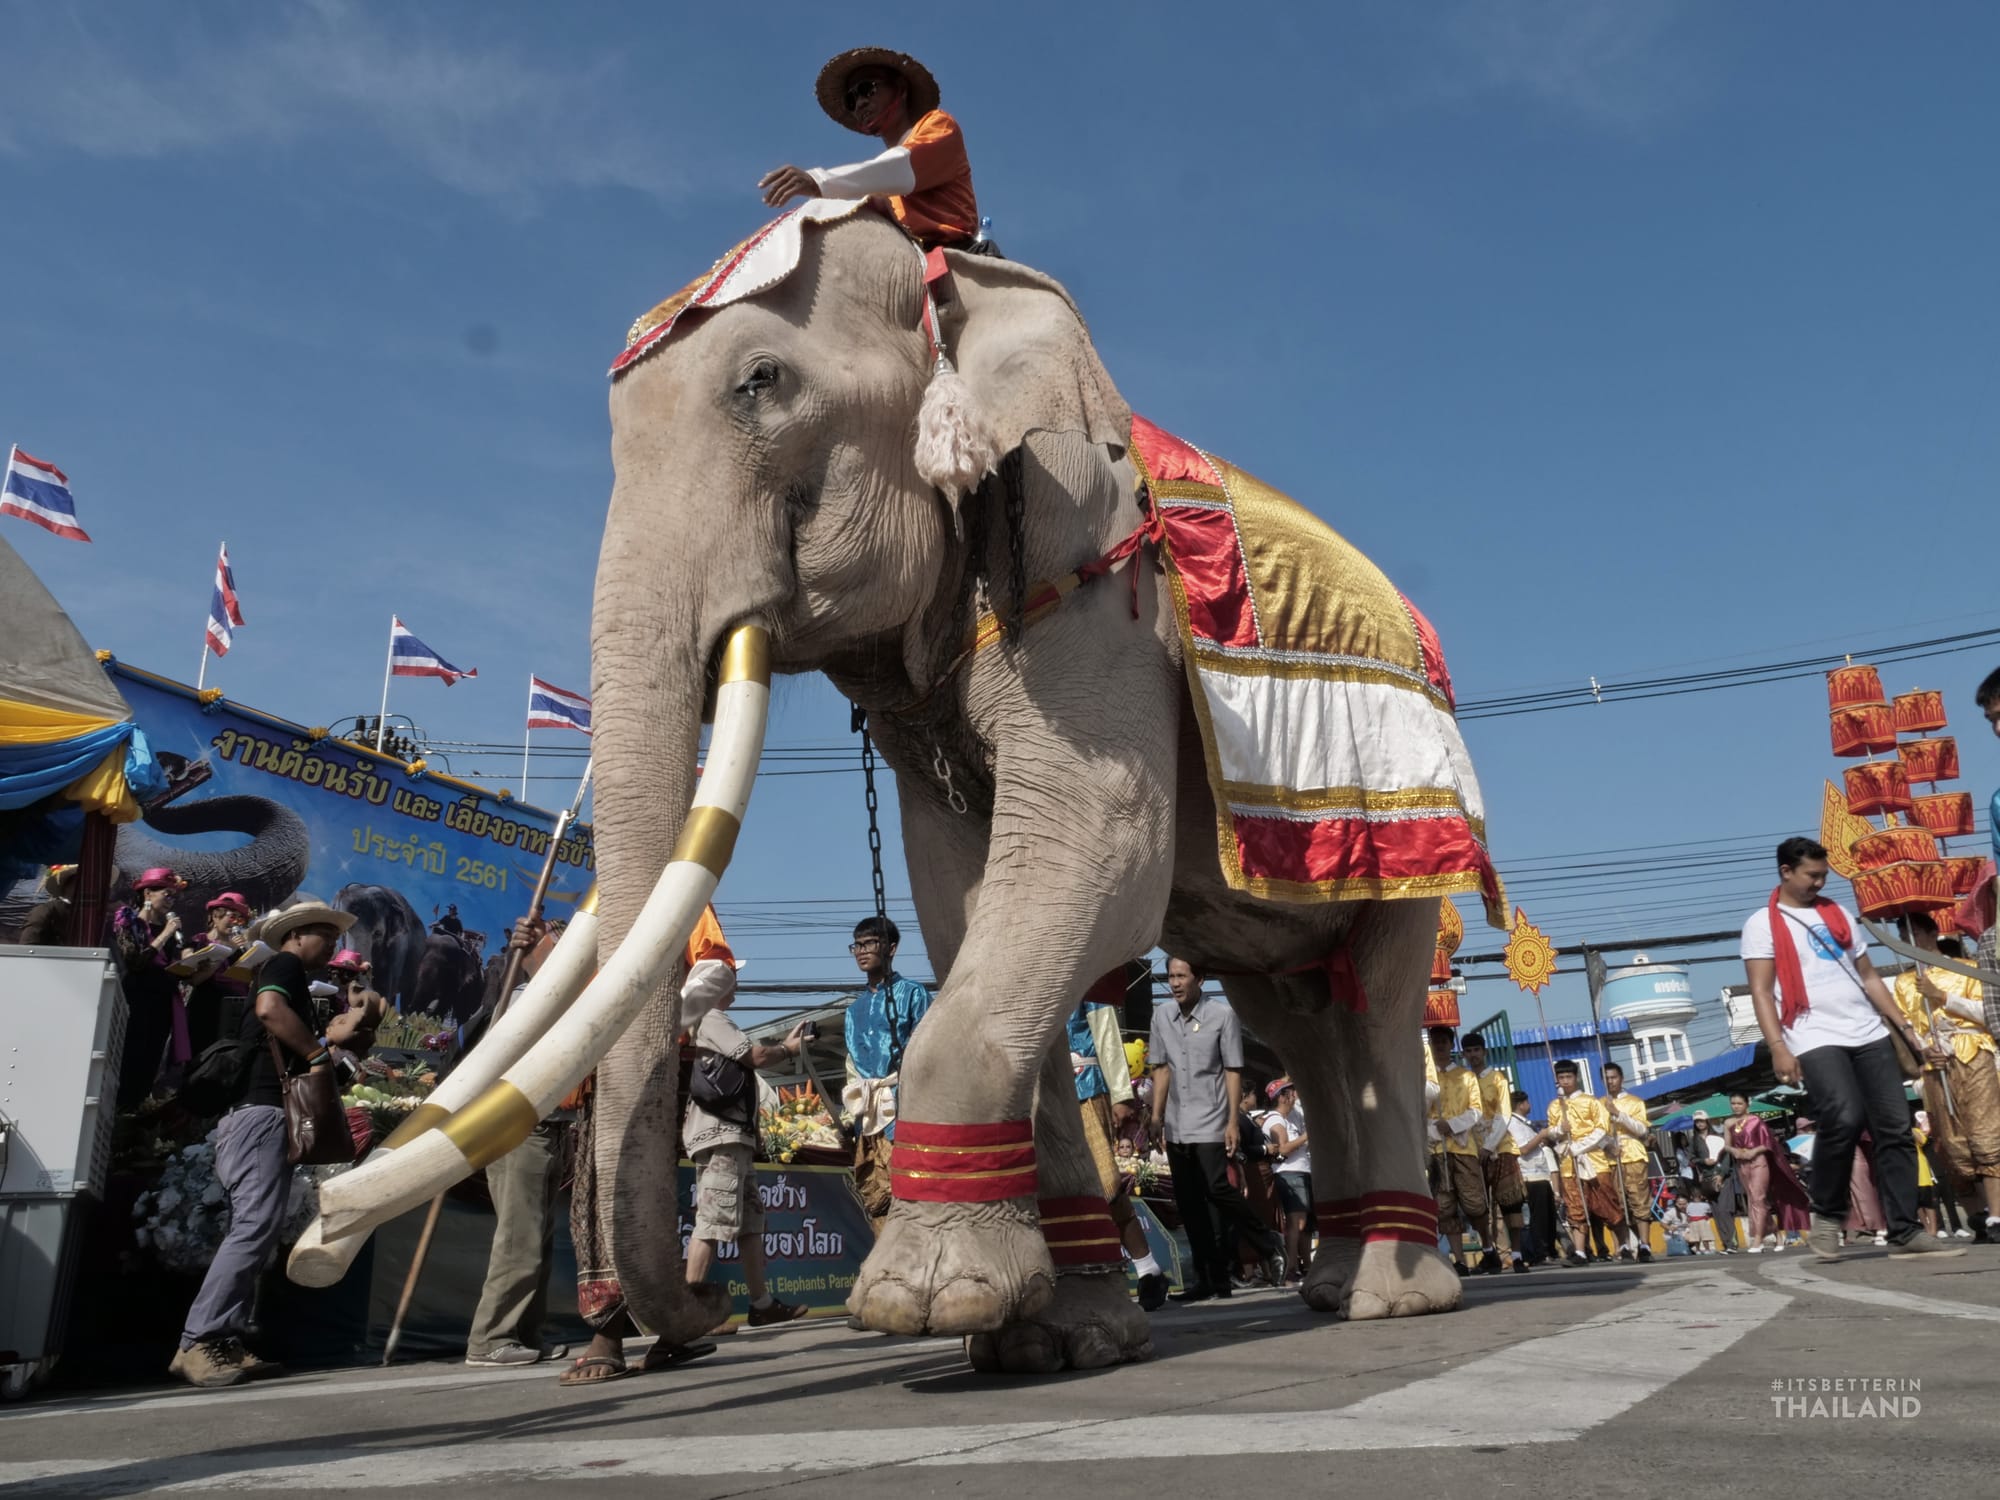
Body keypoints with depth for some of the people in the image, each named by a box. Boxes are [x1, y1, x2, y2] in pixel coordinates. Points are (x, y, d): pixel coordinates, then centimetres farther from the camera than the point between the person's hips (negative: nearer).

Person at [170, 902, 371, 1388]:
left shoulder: (291, 978, 28)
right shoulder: (285, 965, -1)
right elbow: (269, 1007, -22)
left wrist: (334, 1034, 16)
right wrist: (320, 1050, -16)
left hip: (247, 1117, 11)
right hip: (261, 1112, -11)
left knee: (251, 1228, 8)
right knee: (256, 1224, -16)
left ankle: (225, 1343, 7)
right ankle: (196, 1343, -19)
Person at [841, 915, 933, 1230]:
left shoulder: (912, 994, 1)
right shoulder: (855, 1009, 20)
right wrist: (849, 1115, 14)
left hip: (900, 1114, -7)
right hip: (866, 1122, 7)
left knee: (903, 1199, -12)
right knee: (873, 1201, 6)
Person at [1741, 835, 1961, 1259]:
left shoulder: (1839, 914, 20)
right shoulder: (1763, 923, 3)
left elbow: (1869, 977, 22)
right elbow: (1761, 991, -4)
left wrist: (1905, 1026, 13)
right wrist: (1778, 1046, -15)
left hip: (1869, 1034, 6)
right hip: (1816, 1040, -6)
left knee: (1896, 1128, 1)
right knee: (1844, 1120, -23)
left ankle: (1905, 1232, 7)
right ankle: (1826, 1217, -4)